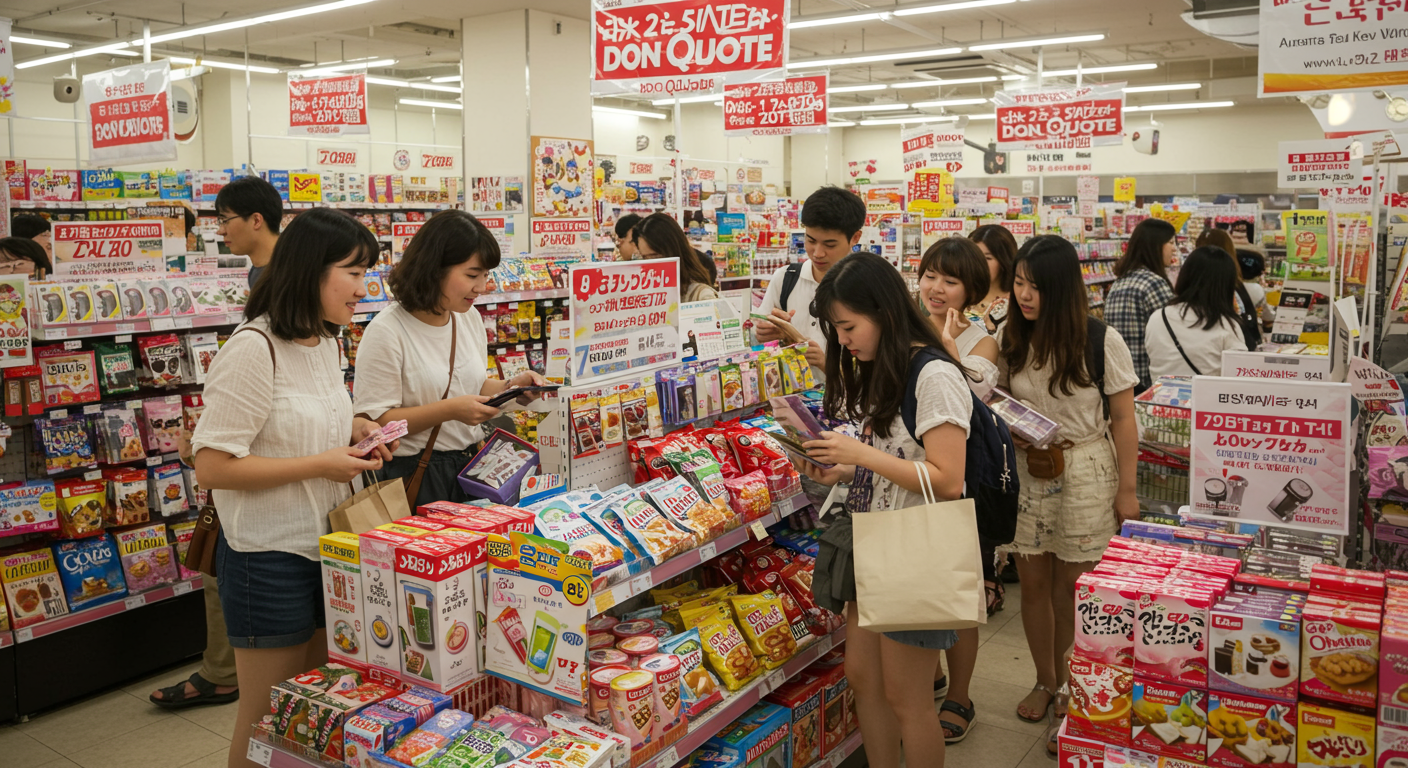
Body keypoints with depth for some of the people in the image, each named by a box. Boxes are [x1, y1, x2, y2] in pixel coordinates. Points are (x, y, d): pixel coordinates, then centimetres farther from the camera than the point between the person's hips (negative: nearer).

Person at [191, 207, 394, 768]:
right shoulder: (254, 348, -21)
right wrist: (321, 464, -22)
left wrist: (351, 433, 2)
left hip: (327, 547, 8)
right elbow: (212, 468, -22)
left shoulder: (325, 339, 8)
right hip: (271, 558, -8)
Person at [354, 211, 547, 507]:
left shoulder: (470, 318, 7)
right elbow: (374, 421, -18)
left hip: (473, 467, 6)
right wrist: (450, 410, -24)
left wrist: (510, 386, 0)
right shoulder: (387, 331, -15)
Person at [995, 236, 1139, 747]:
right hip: (1025, 470, 3)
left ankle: (1073, 687, 26)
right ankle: (1045, 680, 32)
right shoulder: (1008, 338, -2)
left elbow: (1123, 419, -6)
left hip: (1084, 473, -3)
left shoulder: (1101, 341, -12)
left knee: (1070, 588, 5)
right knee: (1033, 583, 11)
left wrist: (1126, 490, -6)